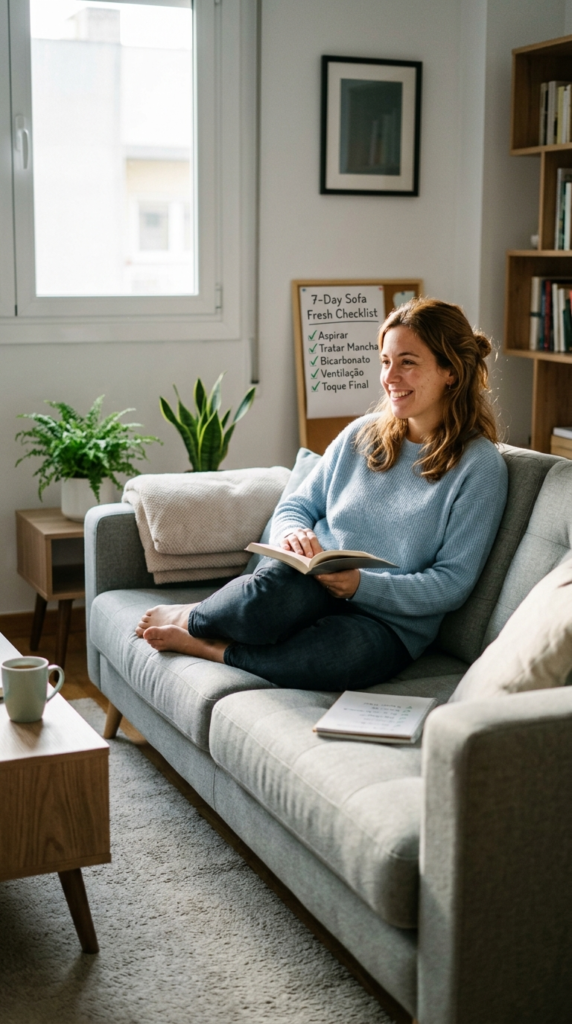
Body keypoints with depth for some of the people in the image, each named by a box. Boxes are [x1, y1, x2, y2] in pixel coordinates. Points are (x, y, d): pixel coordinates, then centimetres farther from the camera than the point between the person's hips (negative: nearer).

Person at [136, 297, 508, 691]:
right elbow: (295, 506, 16)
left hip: (388, 621, -3)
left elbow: (452, 583, -7)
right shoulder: (362, 434, 12)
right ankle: (192, 618, -6)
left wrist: (363, 584, -20)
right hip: (311, 589, 3)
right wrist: (293, 533, -9)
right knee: (280, 582, -37)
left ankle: (207, 646, -17)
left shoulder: (479, 465, -3)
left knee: (344, 649, -40)